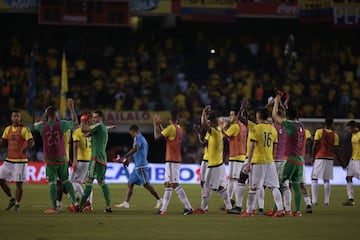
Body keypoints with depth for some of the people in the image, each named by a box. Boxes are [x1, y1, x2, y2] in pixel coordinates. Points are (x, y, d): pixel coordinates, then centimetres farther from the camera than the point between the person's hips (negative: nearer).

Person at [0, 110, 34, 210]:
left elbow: (32, 142, -19)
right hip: (9, 160, 6)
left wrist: (26, 148, -40)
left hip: (20, 161, -6)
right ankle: (11, 199, 20)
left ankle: (17, 204, 9)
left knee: (19, 183, -5)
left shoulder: (25, 129, -8)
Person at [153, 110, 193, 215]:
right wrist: (159, 125, 29)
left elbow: (157, 137, -10)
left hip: (172, 161, -9)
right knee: (167, 184, 12)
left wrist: (155, 125, 2)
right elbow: (165, 135, 24)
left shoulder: (171, 128, -14)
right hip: (177, 159, 9)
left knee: (174, 184, -10)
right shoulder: (179, 128, 12)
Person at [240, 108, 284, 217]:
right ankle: (280, 209, -3)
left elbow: (252, 146, -11)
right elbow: (274, 147, 14)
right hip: (270, 162, 5)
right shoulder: (273, 129, 9)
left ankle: (249, 211, 4)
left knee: (253, 188, 1)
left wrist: (249, 162, -9)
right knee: (274, 187, 5)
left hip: (258, 162, -5)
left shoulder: (256, 128, -9)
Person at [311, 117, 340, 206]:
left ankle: (314, 200, -4)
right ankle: (326, 201, 4)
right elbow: (336, 150, 3)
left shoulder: (319, 132, -4)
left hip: (319, 158, -2)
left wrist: (313, 158, 3)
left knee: (314, 179, 4)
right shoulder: (335, 135, 1)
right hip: (329, 159, 2)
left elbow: (314, 146, -8)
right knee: (326, 180, 8)